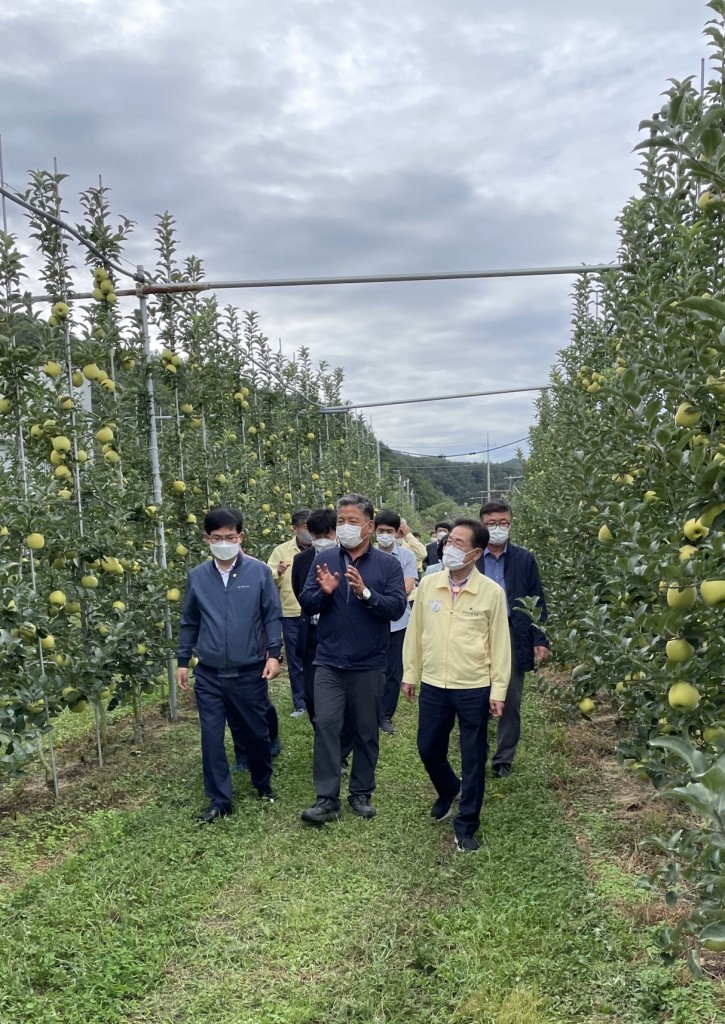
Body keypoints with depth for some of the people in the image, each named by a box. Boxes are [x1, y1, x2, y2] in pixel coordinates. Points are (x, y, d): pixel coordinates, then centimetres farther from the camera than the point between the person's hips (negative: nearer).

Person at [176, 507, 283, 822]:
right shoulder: (197, 576, 0)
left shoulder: (259, 571, -7)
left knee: (256, 732, 14)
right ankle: (219, 800, 20)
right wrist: (183, 660, 10)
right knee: (211, 738, 5)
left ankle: (263, 783, 39)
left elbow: (272, 616, -2)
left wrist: (273, 653, -9)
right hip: (209, 674, 2)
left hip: (249, 672, -1)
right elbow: (189, 622, 9)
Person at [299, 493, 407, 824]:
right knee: (325, 725, -4)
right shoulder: (324, 560, 2)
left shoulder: (388, 564, -3)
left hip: (369, 665, -1)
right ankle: (327, 799, 6)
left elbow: (397, 608, -13)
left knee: (366, 731, 11)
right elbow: (305, 605, 1)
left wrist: (365, 592, -27)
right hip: (329, 663, 1)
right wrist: (324, 591, -20)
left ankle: (361, 793, 27)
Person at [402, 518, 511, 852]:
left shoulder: (492, 592, -10)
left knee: (473, 761, 8)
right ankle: (449, 790, 46)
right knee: (428, 750, 16)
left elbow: (500, 644, -4)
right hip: (433, 686, 3)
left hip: (475, 690, -3)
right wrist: (409, 674, 8)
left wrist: (498, 690, -4)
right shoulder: (427, 584, -3)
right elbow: (415, 632, 6)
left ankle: (466, 827, 25)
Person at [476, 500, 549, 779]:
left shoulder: (525, 559, 4)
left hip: (513, 638, 1)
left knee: (510, 704, 9)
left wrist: (540, 640, -3)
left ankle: (504, 761, 24)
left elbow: (537, 602, 5)